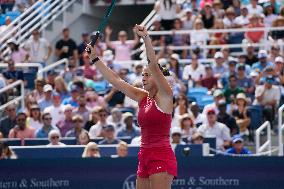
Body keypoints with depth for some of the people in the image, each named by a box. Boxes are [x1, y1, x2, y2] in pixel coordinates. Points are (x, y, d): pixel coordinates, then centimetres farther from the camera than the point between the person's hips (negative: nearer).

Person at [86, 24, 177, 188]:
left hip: (161, 158, -8)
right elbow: (115, 80, 16)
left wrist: (146, 38, -29)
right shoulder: (142, 97, 15)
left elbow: (154, 65, -18)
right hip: (145, 158, 8)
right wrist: (95, 59, 14)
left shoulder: (165, 96, -5)